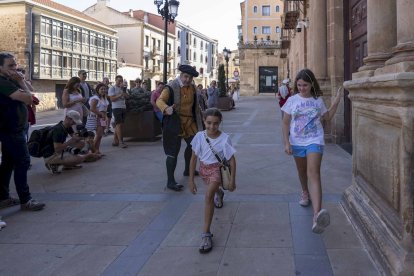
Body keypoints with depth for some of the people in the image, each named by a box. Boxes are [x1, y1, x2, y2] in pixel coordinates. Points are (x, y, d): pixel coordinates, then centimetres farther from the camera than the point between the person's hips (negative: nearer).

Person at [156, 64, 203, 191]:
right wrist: (166, 109, -47)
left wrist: (198, 119, 22)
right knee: (173, 152, -9)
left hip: (189, 121, 8)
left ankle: (187, 170, 45)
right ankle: (170, 182, -5)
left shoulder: (192, 87, 9)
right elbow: (160, 100, -26)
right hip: (174, 123, -8)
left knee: (193, 144, 22)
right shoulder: (171, 87, -14)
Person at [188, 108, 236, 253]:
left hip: (217, 168, -5)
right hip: (204, 169, 5)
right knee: (212, 189, 32)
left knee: (208, 195, -27)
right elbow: (194, 158, -4)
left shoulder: (224, 138, -19)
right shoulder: (199, 136, -13)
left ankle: (206, 233, -25)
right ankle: (219, 192, 73)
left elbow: (231, 160, -9)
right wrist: (191, 180, -3)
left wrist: (232, 180, -9)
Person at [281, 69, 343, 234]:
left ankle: (317, 215, -33)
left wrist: (336, 101, 5)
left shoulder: (318, 100, 3)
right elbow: (286, 123, 2)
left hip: (314, 141, -2)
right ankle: (305, 193, 53)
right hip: (297, 142, 2)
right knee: (302, 171, 20)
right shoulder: (292, 100, 0)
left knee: (314, 174, -18)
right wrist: (286, 143, -6)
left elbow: (327, 117, 17)